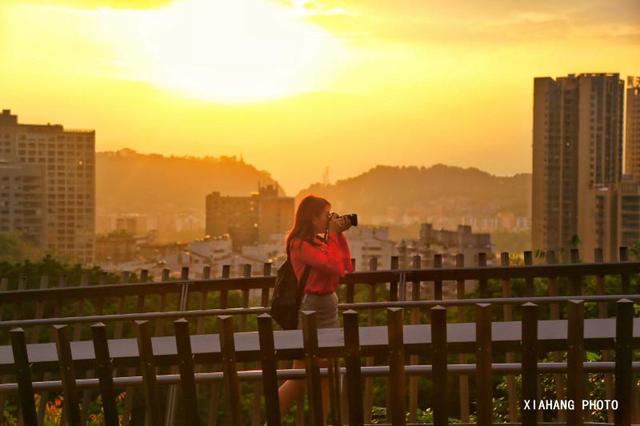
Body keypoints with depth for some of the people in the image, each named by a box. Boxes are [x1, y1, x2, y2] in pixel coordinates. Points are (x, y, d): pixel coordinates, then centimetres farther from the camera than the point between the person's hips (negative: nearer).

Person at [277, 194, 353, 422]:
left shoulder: (320, 242, 10)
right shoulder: (300, 244, -14)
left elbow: (347, 268, 11)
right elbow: (335, 266, -23)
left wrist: (339, 236, 8)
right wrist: (333, 234, -12)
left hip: (329, 306, 8)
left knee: (325, 376, 10)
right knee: (300, 378, -4)